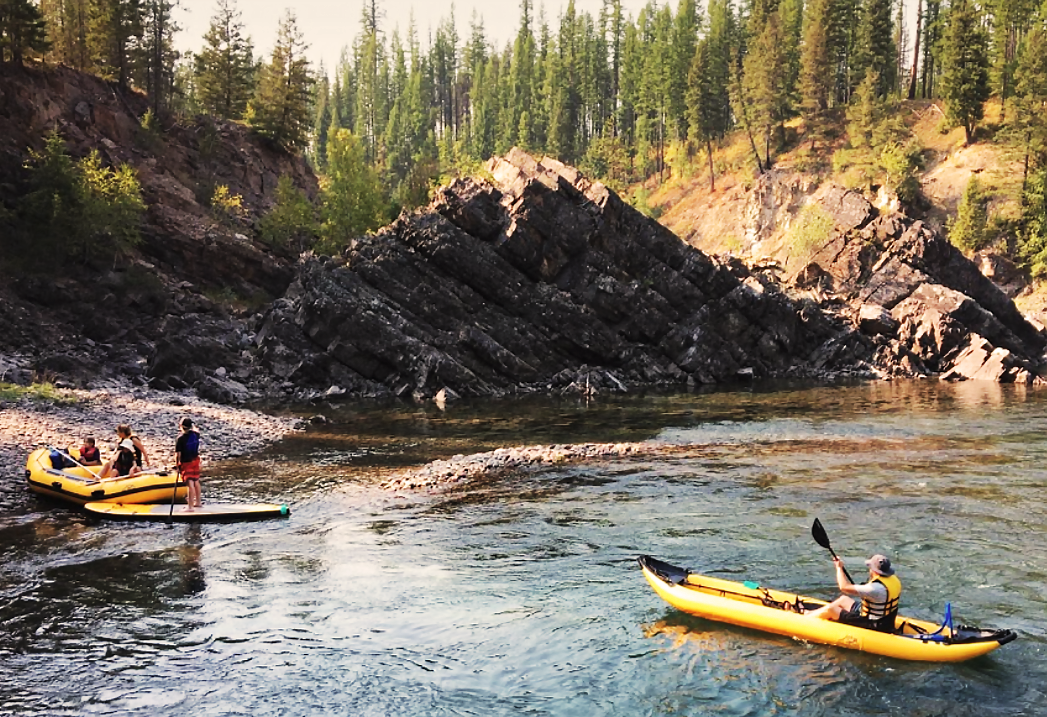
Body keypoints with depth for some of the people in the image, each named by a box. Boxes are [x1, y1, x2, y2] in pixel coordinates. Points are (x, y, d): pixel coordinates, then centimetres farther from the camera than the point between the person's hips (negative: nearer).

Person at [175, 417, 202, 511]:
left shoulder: (180, 438, -20)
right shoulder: (195, 434, -5)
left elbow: (177, 454, -17)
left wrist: (177, 465, -8)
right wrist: (192, 427, 35)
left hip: (186, 463, -7)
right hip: (195, 460, 7)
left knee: (190, 484, -8)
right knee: (196, 481, 20)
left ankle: (190, 506, -7)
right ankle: (198, 502, 33)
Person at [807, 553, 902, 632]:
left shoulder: (876, 588, -32)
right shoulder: (894, 579, -5)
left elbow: (844, 587, -28)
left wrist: (839, 567, -12)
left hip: (872, 625, -10)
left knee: (830, 609, -6)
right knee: (843, 599, 20)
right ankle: (810, 614, 27)